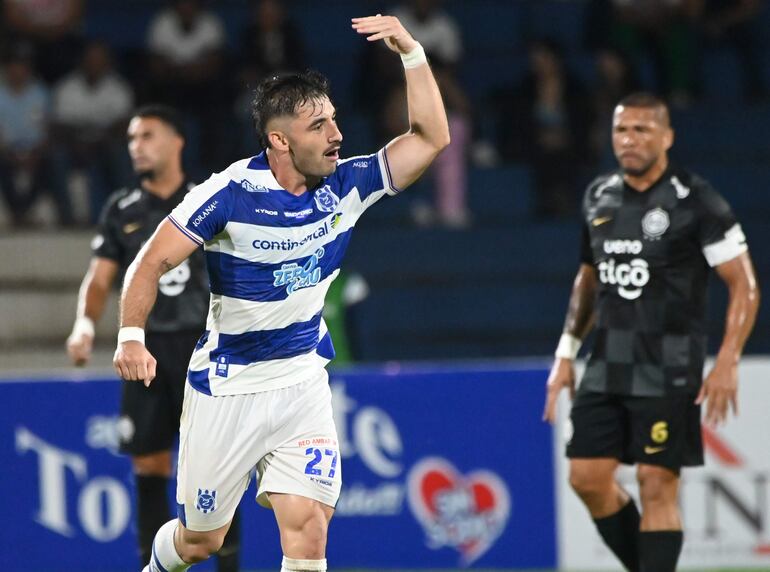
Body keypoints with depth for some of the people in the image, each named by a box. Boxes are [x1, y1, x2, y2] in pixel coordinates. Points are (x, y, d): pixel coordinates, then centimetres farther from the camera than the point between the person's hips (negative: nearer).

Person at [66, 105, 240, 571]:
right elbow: (100, 279, 6)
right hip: (146, 348, 3)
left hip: (203, 344, -3)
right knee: (149, 468, 2)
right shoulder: (121, 211, 8)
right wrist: (85, 324, -12)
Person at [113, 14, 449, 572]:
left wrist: (412, 53, -17)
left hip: (303, 383, 3)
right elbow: (152, 262, -16)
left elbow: (431, 138, -5)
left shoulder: (345, 186, -5)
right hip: (226, 387, -3)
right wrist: (131, 337, -31)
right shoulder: (231, 193, -18)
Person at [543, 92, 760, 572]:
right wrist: (567, 353, 18)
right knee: (588, 478, 1)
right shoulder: (599, 197, 10)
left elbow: (745, 285, -8)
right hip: (607, 366, 6)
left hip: (669, 370, -6)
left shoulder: (696, 200, -8)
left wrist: (727, 363, -16)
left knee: (657, 484, -8)